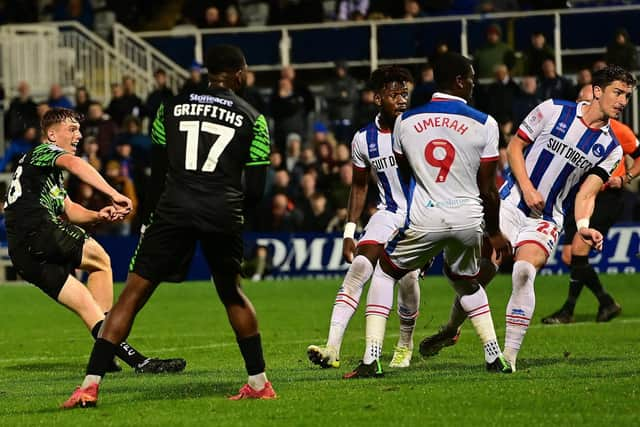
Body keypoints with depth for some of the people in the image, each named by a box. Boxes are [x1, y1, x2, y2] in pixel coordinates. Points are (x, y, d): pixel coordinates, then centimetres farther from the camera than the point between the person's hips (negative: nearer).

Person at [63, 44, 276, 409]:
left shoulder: (172, 108, 14)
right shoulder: (252, 119, 11)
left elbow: (158, 175, 16)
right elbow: (256, 190, 9)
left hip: (175, 209, -1)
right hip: (224, 214, 1)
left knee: (134, 293, 0)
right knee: (232, 293, 24)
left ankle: (91, 384, -9)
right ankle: (259, 382, 27)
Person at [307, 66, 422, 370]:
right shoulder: (364, 139, 0)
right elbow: (359, 185, 14)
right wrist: (349, 230, 9)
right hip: (389, 212, 3)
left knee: (408, 277, -16)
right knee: (359, 267, -16)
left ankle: (405, 345, 12)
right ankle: (332, 348, -23)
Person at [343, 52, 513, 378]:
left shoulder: (406, 121, 2)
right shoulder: (484, 124, -4)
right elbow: (487, 189, 0)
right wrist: (494, 232, 14)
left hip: (423, 218, -1)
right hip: (468, 219, 1)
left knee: (385, 272, 20)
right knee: (466, 283, 27)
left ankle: (371, 360, 7)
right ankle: (494, 357, 19)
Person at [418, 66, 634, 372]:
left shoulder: (611, 148, 4)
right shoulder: (554, 110, -2)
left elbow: (585, 194, 1)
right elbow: (515, 146, 4)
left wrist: (582, 226, -18)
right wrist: (526, 187, -9)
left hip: (546, 219, 1)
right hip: (510, 204, 0)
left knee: (524, 271, -25)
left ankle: (509, 354, -22)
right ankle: (451, 330, 21)